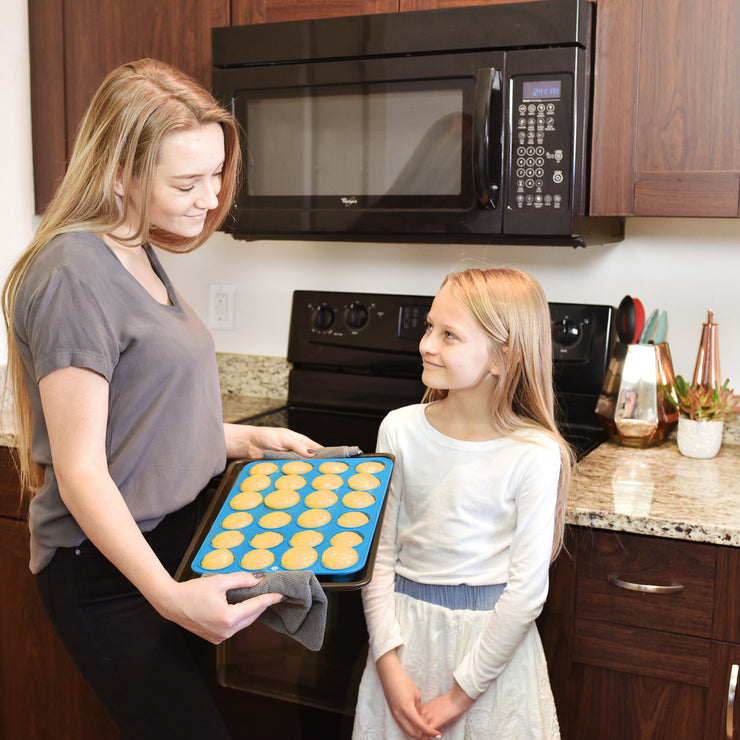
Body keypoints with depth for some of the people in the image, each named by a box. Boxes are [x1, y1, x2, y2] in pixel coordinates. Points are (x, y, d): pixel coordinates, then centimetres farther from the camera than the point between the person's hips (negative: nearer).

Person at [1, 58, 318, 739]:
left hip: (169, 542, 9)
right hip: (107, 572, -9)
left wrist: (243, 438, 10)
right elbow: (81, 471, -23)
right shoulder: (73, 274, -21)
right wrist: (169, 595, -30)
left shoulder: (137, 256, 8)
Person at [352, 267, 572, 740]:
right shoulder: (401, 430, -5)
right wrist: (388, 663, -7)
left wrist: (462, 692, -11)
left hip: (491, 637, -3)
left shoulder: (535, 456, -15)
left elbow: (527, 589, -14)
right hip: (405, 628, 3)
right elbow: (379, 553, -1)